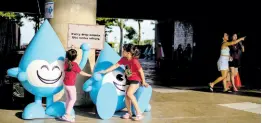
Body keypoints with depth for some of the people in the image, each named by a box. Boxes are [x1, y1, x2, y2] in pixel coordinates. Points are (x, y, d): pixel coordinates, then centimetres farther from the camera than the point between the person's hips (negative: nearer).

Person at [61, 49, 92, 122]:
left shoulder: (66, 62, -1)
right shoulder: (74, 64, -19)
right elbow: (81, 73, -9)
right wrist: (89, 75, 3)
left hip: (65, 83, 7)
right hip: (70, 85, -7)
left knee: (68, 99, 16)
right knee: (73, 99, 1)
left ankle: (67, 114, 20)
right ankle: (66, 115, -5)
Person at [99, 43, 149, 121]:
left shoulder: (134, 61, -26)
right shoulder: (124, 59, -4)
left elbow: (141, 71, -18)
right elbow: (115, 66, 1)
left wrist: (143, 82, -9)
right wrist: (105, 71, 0)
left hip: (136, 80, -8)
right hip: (129, 80, 8)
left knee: (129, 93, -26)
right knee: (127, 95, 6)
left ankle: (138, 112, -19)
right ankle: (129, 113, 23)